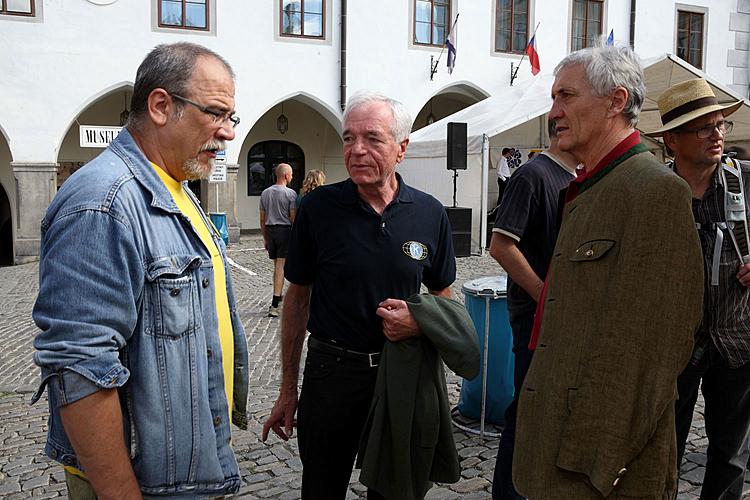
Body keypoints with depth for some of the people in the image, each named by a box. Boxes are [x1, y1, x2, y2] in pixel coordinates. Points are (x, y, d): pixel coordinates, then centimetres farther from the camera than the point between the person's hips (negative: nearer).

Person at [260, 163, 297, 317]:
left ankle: (278, 295, 25)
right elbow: (293, 218, -10)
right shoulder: (290, 193, -8)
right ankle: (274, 305, -9)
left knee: (276, 265, 17)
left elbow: (262, 219, 11)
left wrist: (265, 239, 18)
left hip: (270, 230, 5)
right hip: (285, 230, -5)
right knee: (281, 266, -6)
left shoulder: (265, 193, 9)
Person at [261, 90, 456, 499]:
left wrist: (419, 322, -14)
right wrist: (288, 389, 2)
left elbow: (442, 295, 9)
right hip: (330, 372, -1)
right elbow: (298, 296, 0)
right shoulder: (318, 207, -8)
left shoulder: (429, 214, -4)